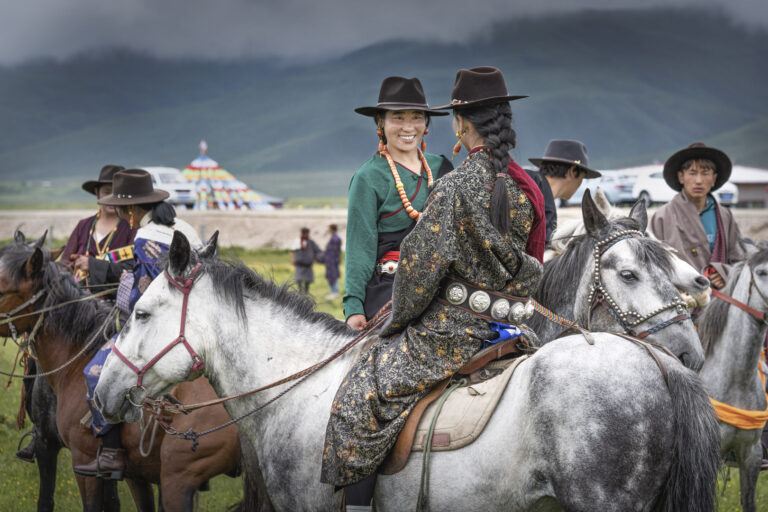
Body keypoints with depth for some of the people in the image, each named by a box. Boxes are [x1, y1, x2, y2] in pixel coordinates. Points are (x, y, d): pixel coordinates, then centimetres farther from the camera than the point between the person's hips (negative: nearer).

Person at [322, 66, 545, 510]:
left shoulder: (456, 187, -19)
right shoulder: (525, 188, 5)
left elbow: (423, 263, -16)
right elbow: (530, 267, 14)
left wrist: (399, 319, -2)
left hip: (451, 326, -8)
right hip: (506, 320, 8)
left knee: (361, 397, -5)